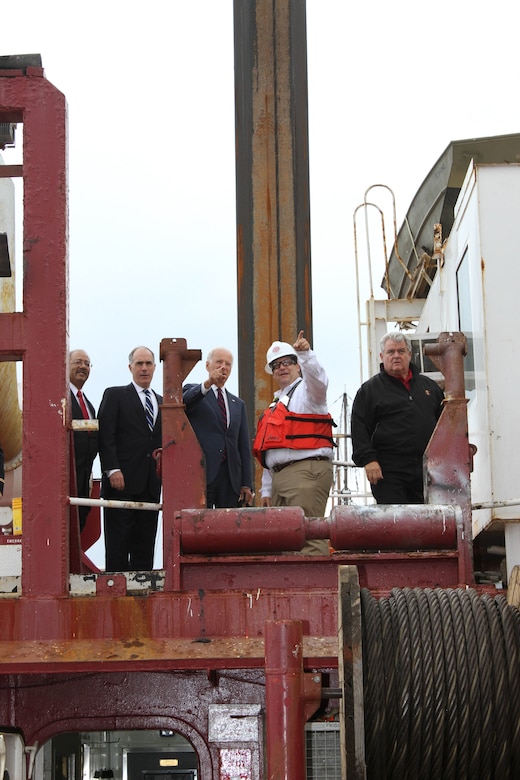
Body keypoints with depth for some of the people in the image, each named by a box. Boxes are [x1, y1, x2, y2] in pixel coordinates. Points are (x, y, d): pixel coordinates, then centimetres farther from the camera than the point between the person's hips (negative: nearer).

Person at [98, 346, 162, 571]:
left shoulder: (161, 402, 19)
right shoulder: (115, 395, 4)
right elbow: (106, 436, -5)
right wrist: (112, 469, -15)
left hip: (150, 485, 5)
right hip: (122, 481, -5)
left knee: (145, 545, 4)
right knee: (118, 544, -4)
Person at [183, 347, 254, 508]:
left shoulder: (238, 404, 23)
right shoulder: (193, 392, 10)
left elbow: (244, 447, 17)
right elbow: (184, 401, -17)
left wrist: (246, 484, 7)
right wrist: (208, 383, -34)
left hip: (231, 479, 4)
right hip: (201, 474, -4)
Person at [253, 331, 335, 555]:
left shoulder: (307, 390, 5)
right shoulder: (276, 405, 27)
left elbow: (317, 378, -22)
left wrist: (305, 354, -39)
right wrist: (266, 490, 21)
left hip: (307, 471, -9)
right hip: (279, 475, 9)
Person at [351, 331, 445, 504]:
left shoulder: (429, 386, 18)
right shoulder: (369, 390, 6)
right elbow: (359, 429, -1)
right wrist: (368, 459, -13)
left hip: (426, 470, 4)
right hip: (389, 471, -4)